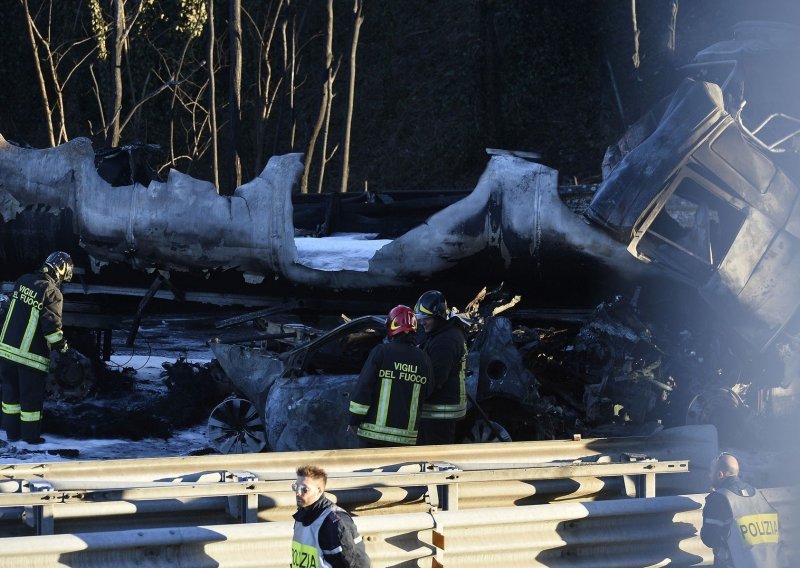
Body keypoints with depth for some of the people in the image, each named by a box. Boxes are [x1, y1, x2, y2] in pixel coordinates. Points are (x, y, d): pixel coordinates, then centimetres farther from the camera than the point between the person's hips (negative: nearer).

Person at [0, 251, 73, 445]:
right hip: (31, 354, -6)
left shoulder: (23, 281, 5)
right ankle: (30, 435, 15)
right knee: (32, 396, 7)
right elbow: (52, 326, -18)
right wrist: (63, 348, -4)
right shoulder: (52, 292, -16)